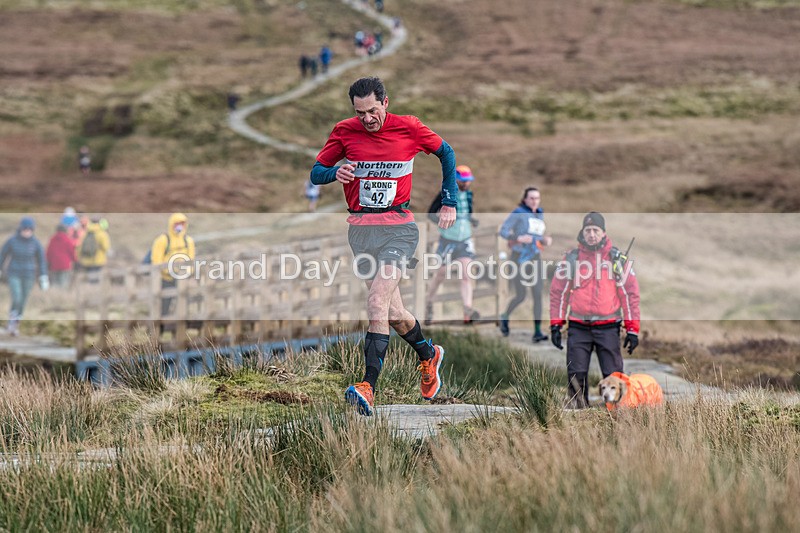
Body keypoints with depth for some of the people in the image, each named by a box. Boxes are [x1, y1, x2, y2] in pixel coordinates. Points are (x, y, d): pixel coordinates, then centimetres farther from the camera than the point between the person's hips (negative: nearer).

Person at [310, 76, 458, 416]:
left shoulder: (409, 128, -3)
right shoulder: (344, 132, 0)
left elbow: (446, 153, 13)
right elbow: (316, 172, 5)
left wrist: (449, 202, 9)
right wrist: (335, 173, -19)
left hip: (398, 226, -3)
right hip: (360, 229, 3)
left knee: (377, 304, -21)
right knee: (393, 312, 10)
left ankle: (368, 388, -28)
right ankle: (428, 355, 39)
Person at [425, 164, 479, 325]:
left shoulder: (468, 194, 5)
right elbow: (431, 213, -7)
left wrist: (472, 221, -2)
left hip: (465, 240, 4)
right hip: (448, 239, -4)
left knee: (466, 276, -11)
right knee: (441, 275, 7)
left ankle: (468, 313, -20)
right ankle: (429, 304, 32)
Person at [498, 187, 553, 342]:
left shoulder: (540, 215, 13)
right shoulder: (518, 213, -6)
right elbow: (503, 231, -11)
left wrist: (546, 240, 2)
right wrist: (519, 238, -26)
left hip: (535, 258, 5)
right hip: (519, 258, -5)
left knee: (538, 295, -8)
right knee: (520, 296, -2)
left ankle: (537, 332, -10)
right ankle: (505, 317, 29)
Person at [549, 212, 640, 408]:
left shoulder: (617, 259, 4)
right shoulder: (571, 258, 6)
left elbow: (630, 294, 5)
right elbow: (558, 292, 10)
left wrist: (632, 330, 0)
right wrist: (555, 325, 3)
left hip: (608, 327, -1)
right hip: (578, 327, 1)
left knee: (613, 376, -3)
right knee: (576, 376, -1)